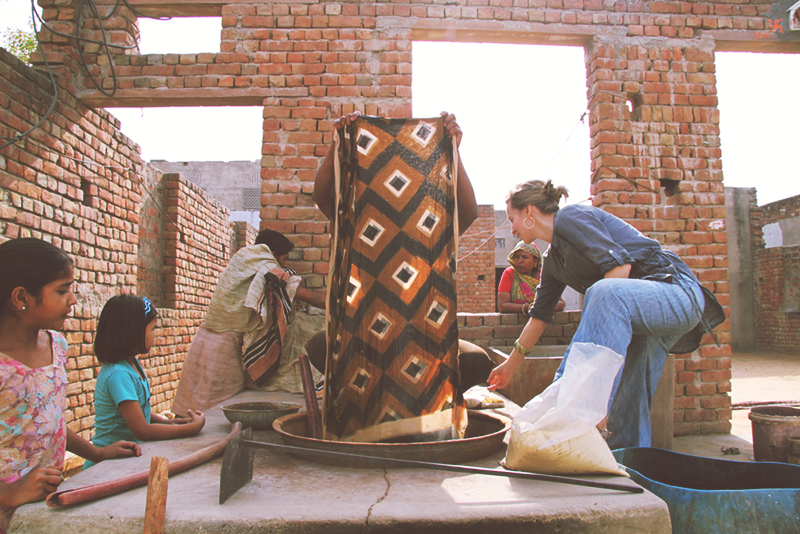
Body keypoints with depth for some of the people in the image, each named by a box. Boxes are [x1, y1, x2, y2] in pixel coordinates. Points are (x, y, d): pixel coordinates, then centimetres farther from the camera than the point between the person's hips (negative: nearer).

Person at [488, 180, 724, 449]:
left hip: (675, 290, -10)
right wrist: (509, 365, 28)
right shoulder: (552, 260, 17)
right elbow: (539, 315, 22)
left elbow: (620, 263, -23)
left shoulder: (570, 216, -10)